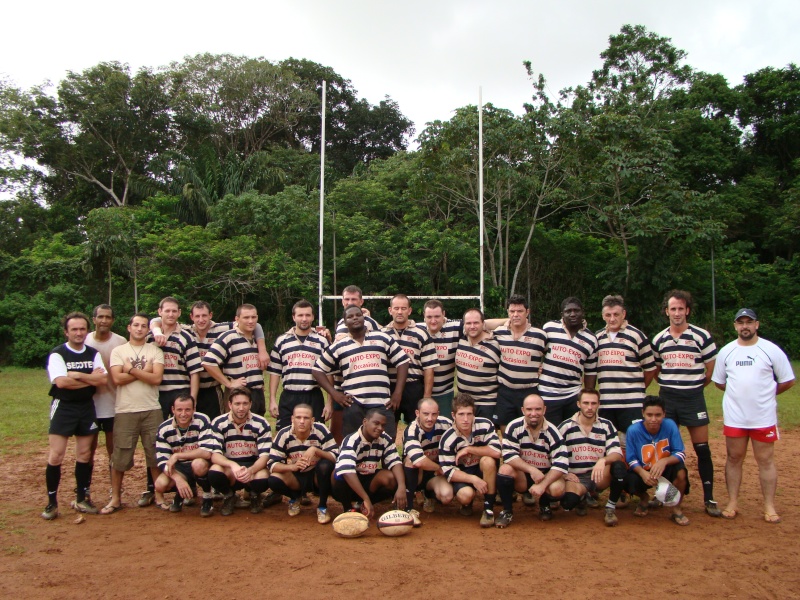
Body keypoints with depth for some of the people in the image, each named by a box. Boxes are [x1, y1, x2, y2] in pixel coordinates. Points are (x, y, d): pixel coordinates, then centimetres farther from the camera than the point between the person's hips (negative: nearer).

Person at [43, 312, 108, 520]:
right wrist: (90, 379, -11)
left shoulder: (94, 354, 6)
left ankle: (82, 499, 20)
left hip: (87, 407, 4)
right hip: (63, 407, -4)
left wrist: (76, 375, -16)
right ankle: (52, 503, 5)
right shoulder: (57, 354, -6)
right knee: (56, 456, -6)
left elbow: (102, 379, -8)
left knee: (84, 455, 9)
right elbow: (61, 382, -19)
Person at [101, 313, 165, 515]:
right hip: (125, 411, 0)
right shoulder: (118, 351, 6)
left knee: (155, 454, 5)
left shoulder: (155, 351, 7)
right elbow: (117, 379, -9)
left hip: (151, 410, 0)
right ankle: (115, 498, 17)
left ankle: (158, 494, 17)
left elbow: (156, 378, -8)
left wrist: (132, 369, -7)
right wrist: (144, 370, -7)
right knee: (120, 457, 4)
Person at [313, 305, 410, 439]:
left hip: (382, 404, 0)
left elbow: (402, 361, 10)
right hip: (354, 405, 0)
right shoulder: (338, 346, 11)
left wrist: (398, 393, 2)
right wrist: (334, 393, 2)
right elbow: (318, 370, 14)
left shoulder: (382, 338, 10)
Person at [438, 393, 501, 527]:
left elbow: (497, 451, -27)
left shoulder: (485, 425, -16)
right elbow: (448, 471, -16)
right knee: (465, 495, -32)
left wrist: (468, 449, -25)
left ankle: (488, 507, -18)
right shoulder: (447, 439, -17)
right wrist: (473, 479, -30)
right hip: (462, 474, -1)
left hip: (485, 470, 1)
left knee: (488, 461, -33)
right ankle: (467, 503, 10)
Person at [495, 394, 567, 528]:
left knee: (557, 489, -31)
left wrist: (542, 485, -29)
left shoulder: (552, 432, -13)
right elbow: (508, 455, -20)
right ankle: (507, 511, -10)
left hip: (546, 474, 0)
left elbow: (562, 463, -18)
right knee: (505, 469, -31)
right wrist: (531, 469, -31)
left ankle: (544, 506, 8)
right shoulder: (514, 427, -13)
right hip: (521, 474, 0)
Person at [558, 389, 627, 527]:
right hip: (575, 477, -1)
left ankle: (611, 508, -7)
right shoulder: (566, 427, 0)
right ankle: (582, 498, 9)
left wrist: (603, 460, -28)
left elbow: (617, 453, -6)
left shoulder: (606, 426, 3)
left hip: (599, 476, 1)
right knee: (569, 501, -32)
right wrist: (564, 473, -11)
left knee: (619, 466, -30)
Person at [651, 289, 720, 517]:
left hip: (693, 398, -3)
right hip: (667, 398, 3)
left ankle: (709, 498, 8)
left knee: (702, 448, -1)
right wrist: (669, 386, 9)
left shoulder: (702, 336, -5)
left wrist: (692, 387, 6)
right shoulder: (659, 339, 6)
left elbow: (711, 370, 1)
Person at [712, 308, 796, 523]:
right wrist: (740, 393, 8)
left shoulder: (771, 350, -3)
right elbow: (719, 381, 14)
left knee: (766, 460, 3)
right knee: (734, 458, 8)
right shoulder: (726, 351, 5)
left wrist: (765, 394, 6)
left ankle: (769, 507, 12)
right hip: (734, 417, 2)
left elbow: (787, 381, 2)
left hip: (764, 417, -2)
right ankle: (732, 503, 16)